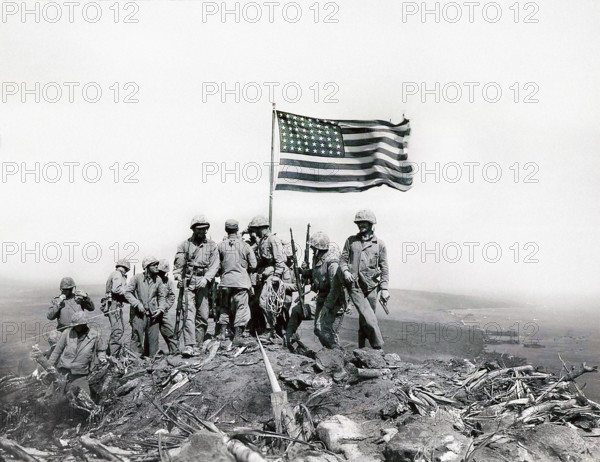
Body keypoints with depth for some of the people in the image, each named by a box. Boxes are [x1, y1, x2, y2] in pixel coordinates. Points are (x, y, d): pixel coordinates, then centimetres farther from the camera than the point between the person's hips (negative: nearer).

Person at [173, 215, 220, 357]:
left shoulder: (212, 246, 11)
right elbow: (178, 264, 5)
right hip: (188, 284, -2)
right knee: (189, 313, -14)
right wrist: (179, 277, -14)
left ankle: (197, 346, 10)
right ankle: (189, 346, -22)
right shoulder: (185, 245, 10)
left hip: (203, 284, 2)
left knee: (203, 316, 1)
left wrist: (206, 278, -15)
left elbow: (214, 265, 1)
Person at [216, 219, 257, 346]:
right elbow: (253, 265, -1)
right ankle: (237, 336, -2)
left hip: (225, 280, 1)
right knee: (241, 308, 2)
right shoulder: (245, 246, -3)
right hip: (241, 280, -1)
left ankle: (222, 332, 12)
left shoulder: (221, 245, -2)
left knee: (224, 307, 15)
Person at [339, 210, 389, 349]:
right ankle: (378, 346, -8)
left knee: (364, 318, 7)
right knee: (368, 318, -15)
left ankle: (361, 348, 21)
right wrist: (345, 271, -9)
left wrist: (384, 288, 1)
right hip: (354, 285, -1)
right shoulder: (351, 241, 9)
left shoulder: (379, 244, 7)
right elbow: (343, 259, 13)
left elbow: (384, 268, 7)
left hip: (371, 286, 1)